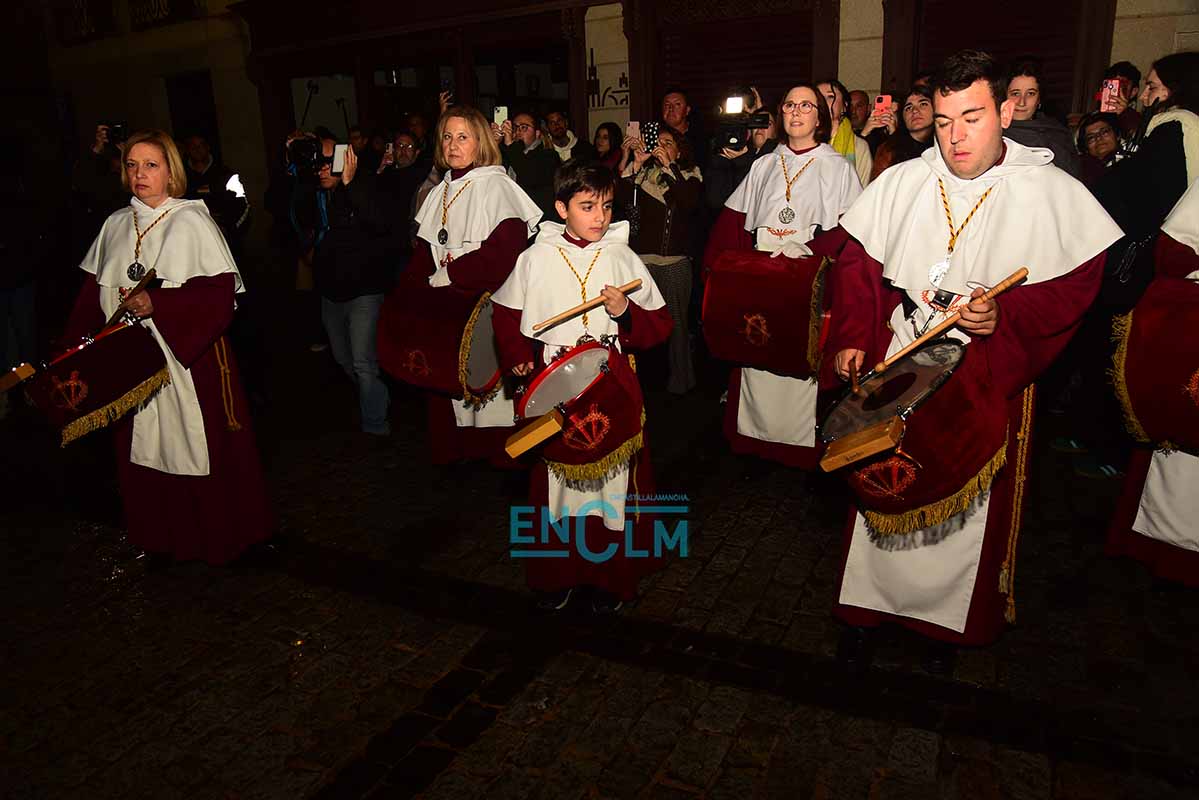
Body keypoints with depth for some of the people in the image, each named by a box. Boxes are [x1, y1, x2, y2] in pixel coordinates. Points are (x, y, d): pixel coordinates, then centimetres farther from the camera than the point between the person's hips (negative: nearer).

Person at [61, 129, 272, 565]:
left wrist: (157, 305, -22)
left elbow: (221, 291, -14)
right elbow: (94, 291, 14)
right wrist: (77, 346, 4)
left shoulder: (191, 222, -5)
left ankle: (217, 539, 18)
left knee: (196, 449, 0)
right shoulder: (115, 226, 11)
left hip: (188, 357, -5)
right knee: (144, 451, 8)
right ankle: (162, 541, 24)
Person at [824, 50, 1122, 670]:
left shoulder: (1054, 194, -3)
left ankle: (949, 621, 29)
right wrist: (851, 338, -8)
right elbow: (857, 265, 3)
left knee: (969, 504, 9)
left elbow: (1075, 286, -5)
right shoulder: (899, 183, 3)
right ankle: (868, 606, 25)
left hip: (989, 380, -1)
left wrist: (1006, 315, -22)